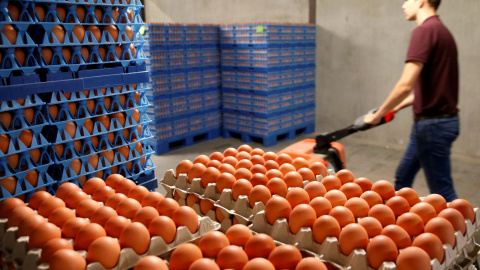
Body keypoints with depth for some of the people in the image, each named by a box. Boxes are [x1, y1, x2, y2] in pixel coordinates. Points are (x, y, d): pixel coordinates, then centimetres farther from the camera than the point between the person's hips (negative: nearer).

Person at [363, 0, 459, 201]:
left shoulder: (424, 31, -18)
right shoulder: (441, 30, 13)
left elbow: (405, 85, -26)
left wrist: (378, 115, -13)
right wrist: (397, 107, 19)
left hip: (433, 123, -10)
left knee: (442, 193, 1)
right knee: (402, 178, 22)